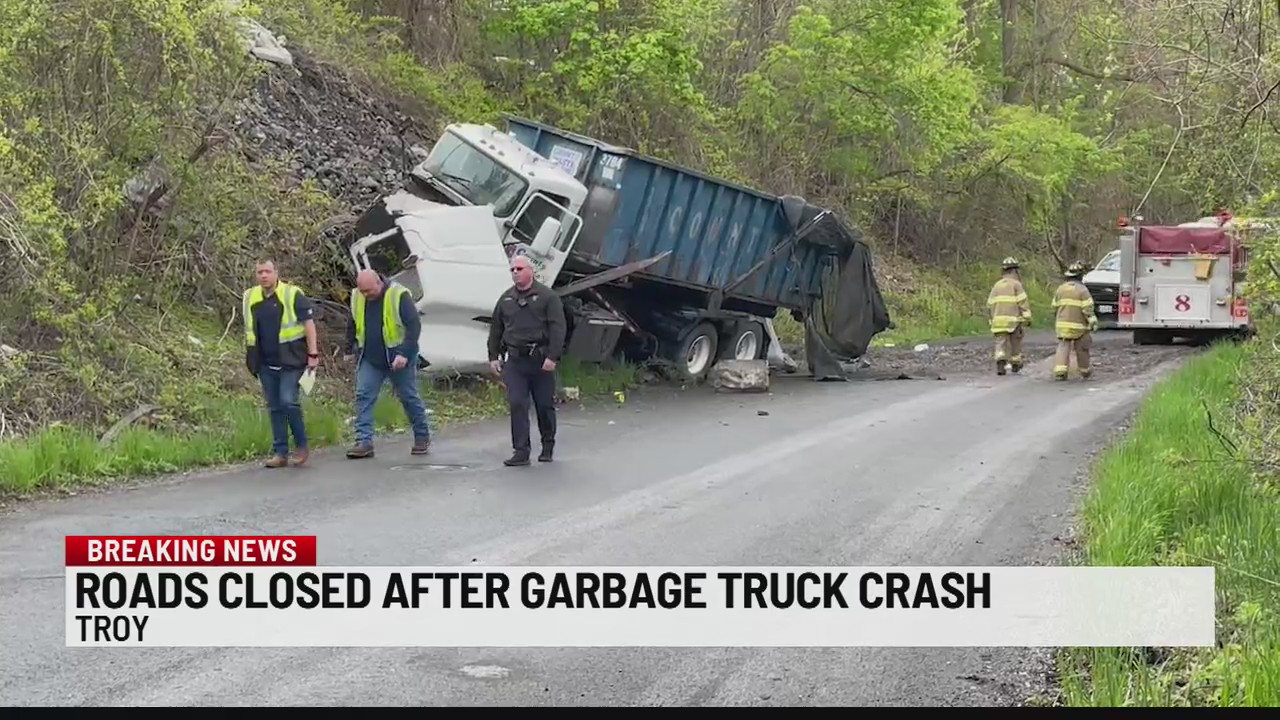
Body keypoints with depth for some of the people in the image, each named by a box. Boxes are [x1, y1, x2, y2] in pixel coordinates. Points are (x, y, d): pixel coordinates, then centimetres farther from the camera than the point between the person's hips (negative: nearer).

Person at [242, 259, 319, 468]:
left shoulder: (292, 294, -7)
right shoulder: (249, 298, 10)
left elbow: (309, 323, -7)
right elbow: (249, 329, 21)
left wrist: (313, 353, -11)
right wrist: (251, 358, 20)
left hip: (290, 360, -5)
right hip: (266, 363, 5)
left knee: (288, 401, -16)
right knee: (275, 407, 7)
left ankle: (301, 445, 1)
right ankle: (280, 452, 11)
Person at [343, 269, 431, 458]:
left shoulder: (399, 296, -16)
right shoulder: (357, 298, 1)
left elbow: (414, 325, -18)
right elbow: (352, 325, 17)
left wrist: (404, 354, -24)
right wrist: (351, 348, 15)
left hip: (398, 359, -4)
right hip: (370, 360, 4)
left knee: (409, 398, 7)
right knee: (363, 396, -7)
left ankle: (422, 437, 22)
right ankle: (364, 442, -8)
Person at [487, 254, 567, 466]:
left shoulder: (547, 296, -2)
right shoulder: (505, 299, 13)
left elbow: (557, 328, -8)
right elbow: (496, 329, 19)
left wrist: (552, 356, -16)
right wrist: (493, 356, 12)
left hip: (540, 359, -3)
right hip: (514, 360, 3)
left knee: (545, 405, 7)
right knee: (517, 405, -4)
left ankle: (548, 446, 24)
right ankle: (521, 451, -3)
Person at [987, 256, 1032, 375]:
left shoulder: (997, 285, 12)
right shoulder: (1016, 284, -4)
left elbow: (990, 304, 13)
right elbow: (1023, 302, -11)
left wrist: (993, 317, 23)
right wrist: (1027, 318, -8)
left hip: (999, 320, 3)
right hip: (1013, 319, -3)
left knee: (1001, 343, -2)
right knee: (1015, 342, 15)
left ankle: (1000, 364, -22)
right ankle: (1015, 364, 29)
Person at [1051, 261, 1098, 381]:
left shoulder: (1061, 288, 5)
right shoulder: (1082, 290, -10)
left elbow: (1055, 307, 11)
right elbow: (1087, 309, -14)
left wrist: (1056, 322, 25)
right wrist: (1093, 322, -7)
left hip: (1062, 325, 3)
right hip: (1079, 325, -3)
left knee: (1063, 348, 0)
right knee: (1081, 349, 12)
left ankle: (1059, 371, -16)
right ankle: (1085, 371, 28)